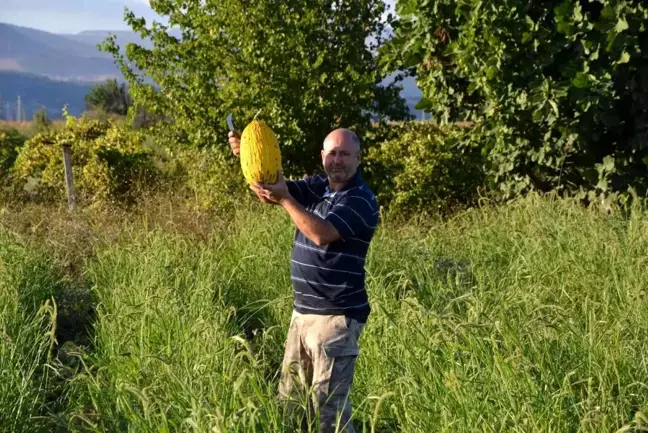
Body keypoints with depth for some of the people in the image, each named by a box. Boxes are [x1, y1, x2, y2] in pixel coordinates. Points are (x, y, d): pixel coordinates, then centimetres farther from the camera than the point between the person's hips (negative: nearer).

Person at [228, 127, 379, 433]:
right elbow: (270, 190, -1)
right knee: (289, 399, 15)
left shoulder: (361, 200, -12)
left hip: (336, 317, -7)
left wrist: (285, 198, -24)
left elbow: (322, 234, -25)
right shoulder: (316, 186, 9)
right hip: (303, 312, 8)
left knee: (328, 405, -4)